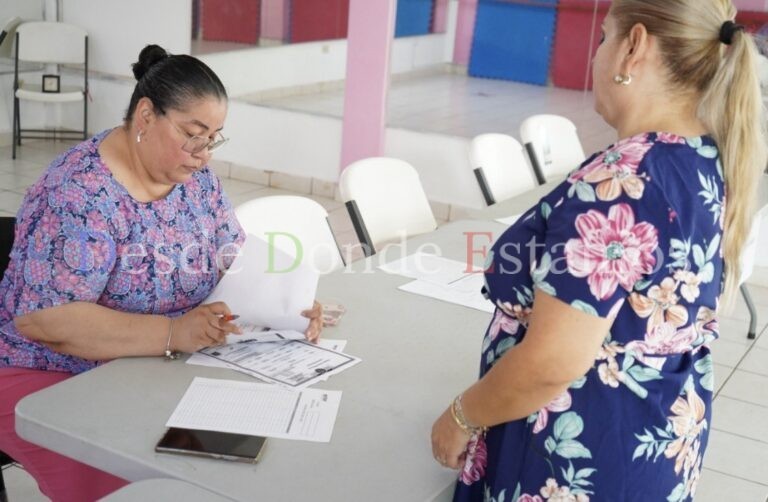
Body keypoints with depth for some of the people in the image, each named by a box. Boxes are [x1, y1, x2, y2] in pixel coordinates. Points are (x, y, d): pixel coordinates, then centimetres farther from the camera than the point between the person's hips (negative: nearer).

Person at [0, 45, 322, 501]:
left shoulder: (195, 178, 1)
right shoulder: (81, 191, -22)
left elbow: (237, 262, 5)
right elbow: (44, 319, -28)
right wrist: (172, 333, -36)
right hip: (52, 378, -6)